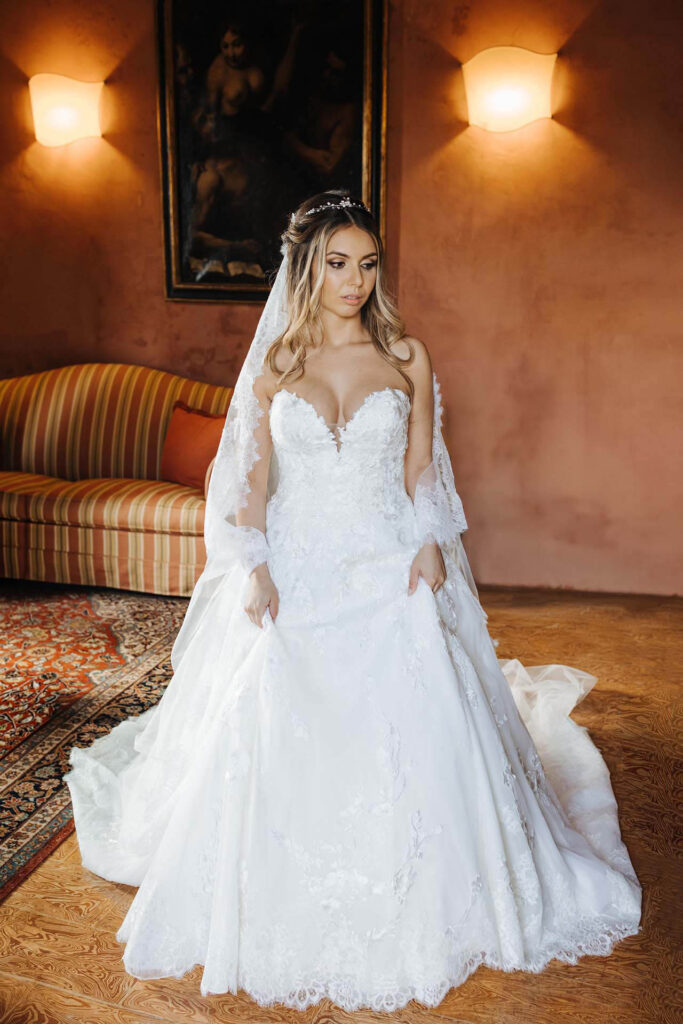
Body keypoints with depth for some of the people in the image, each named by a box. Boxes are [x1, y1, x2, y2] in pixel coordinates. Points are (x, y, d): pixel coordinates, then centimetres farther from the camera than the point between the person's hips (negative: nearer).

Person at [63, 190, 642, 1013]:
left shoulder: (407, 357, 5)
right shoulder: (274, 363, 5)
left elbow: (421, 470, 7)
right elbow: (253, 478, 4)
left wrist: (430, 549, -8)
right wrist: (253, 568, -8)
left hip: (388, 572, 0)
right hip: (295, 573, 1)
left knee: (414, 729, -9)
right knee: (273, 736, -6)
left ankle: (412, 910, 15)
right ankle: (287, 911, 19)